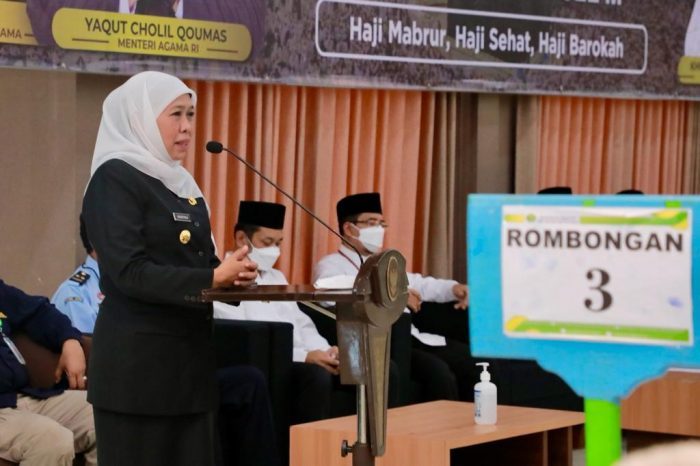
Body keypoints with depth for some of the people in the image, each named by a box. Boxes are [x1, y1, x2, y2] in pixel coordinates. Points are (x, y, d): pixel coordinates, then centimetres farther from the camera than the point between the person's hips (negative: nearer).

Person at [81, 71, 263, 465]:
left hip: (189, 351, 8)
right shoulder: (115, 179, -10)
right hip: (137, 357, -8)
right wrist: (211, 279, -24)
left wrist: (233, 275, -5)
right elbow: (130, 272, -20)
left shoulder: (182, 183, 15)